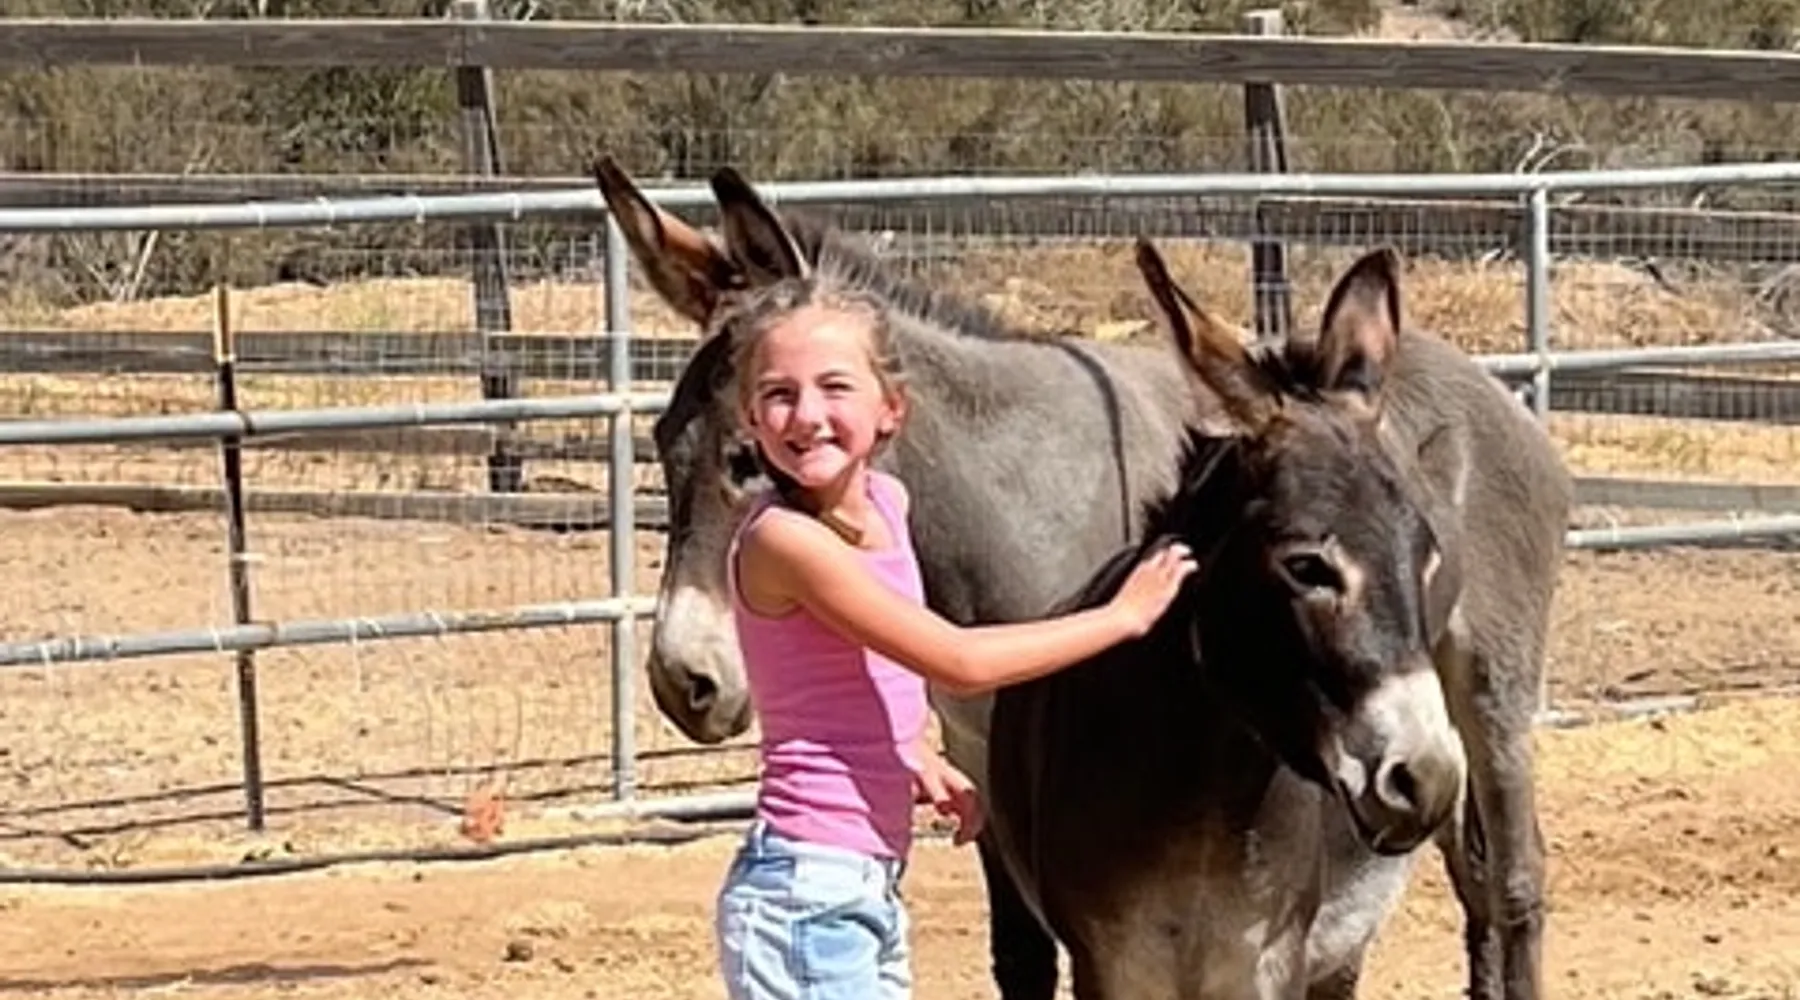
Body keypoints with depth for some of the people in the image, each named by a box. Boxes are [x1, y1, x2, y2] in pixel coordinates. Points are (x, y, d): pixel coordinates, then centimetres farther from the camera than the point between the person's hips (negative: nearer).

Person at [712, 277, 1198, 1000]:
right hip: (805, 893, -9)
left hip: (870, 885, 9)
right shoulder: (783, 539, -19)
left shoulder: (885, 504, 6)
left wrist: (918, 758, 8)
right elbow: (959, 661, -20)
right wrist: (1124, 615, -10)